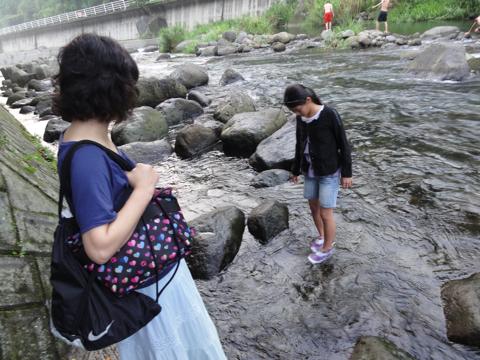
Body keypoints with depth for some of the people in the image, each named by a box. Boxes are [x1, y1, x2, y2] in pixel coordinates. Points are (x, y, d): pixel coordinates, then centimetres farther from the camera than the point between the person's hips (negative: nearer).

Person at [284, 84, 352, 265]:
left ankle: (327, 247, 27)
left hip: (329, 172, -6)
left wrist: (347, 173, -11)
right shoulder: (302, 118, -3)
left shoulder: (330, 115, -22)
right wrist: (295, 169, 15)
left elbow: (343, 144, -14)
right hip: (311, 170, 6)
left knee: (325, 214, 4)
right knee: (313, 206, 18)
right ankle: (323, 236, 42)